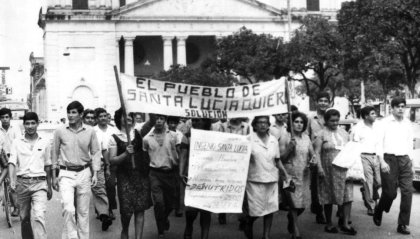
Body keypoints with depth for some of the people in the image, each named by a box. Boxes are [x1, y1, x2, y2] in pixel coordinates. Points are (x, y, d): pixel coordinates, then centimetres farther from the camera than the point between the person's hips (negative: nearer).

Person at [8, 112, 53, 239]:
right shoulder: (17, 142, 4)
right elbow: (12, 162, -4)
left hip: (39, 183, -1)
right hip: (22, 183, 1)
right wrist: (12, 180, -21)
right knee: (24, 217, 10)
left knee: (38, 216, -18)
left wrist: (49, 186, 18)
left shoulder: (45, 142, 6)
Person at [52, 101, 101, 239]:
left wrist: (95, 174, -2)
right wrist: (54, 176, 7)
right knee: (68, 209, -17)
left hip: (84, 173, 1)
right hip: (66, 174, -1)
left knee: (83, 211, 7)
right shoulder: (60, 131, -1)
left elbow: (95, 153, 7)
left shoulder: (90, 131, 1)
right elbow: (55, 154, 7)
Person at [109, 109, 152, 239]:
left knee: (140, 209, -1)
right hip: (124, 176, -2)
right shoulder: (115, 137, -1)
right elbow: (112, 160, -5)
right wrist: (125, 154, -19)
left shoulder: (138, 133, 7)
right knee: (126, 209, -1)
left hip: (141, 174, 2)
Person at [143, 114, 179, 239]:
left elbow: (178, 155, 0)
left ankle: (164, 217, 45)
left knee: (171, 201, 11)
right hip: (155, 173, -1)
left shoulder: (173, 136, 0)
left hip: (170, 172, 1)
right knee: (158, 202, -11)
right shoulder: (147, 138, 1)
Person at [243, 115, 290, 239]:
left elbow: (277, 160, 14)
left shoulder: (273, 140, 8)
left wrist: (285, 174, 9)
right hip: (255, 180, -4)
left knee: (270, 208, 3)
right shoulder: (249, 139, -5)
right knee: (255, 210, -1)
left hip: (272, 180, 4)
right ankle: (248, 226, 29)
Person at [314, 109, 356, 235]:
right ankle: (329, 224, 17)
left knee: (347, 196, -5)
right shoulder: (321, 134, -1)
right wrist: (320, 167, -17)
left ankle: (345, 224, 0)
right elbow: (317, 152, -7)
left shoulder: (344, 133, 13)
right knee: (329, 198, 5)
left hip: (344, 170, 3)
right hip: (328, 170, -3)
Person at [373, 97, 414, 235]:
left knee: (407, 192, -6)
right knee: (390, 192, -2)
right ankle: (378, 213, 29)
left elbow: (410, 143, 17)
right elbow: (379, 143, -4)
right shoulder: (385, 123, -1)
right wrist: (382, 162, -12)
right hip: (389, 159, -4)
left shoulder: (408, 124, 11)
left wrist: (410, 160, 11)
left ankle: (403, 225, 1)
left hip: (405, 160, 4)